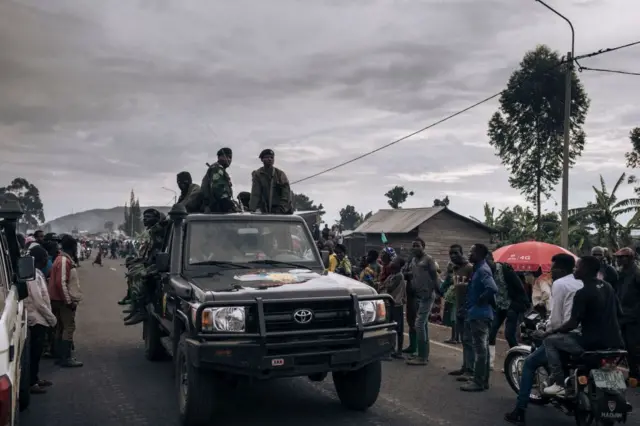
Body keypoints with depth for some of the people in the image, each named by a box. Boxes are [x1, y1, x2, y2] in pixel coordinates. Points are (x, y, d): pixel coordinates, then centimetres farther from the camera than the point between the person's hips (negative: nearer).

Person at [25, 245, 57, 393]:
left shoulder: (37, 273, 11)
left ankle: (35, 379, 25)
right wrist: (52, 318, -14)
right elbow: (38, 302, -22)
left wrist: (49, 317, 14)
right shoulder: (33, 275, -20)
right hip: (37, 319, -9)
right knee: (35, 352, -2)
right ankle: (31, 383, 5)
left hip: (40, 319, 9)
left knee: (37, 351, 16)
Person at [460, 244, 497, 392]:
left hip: (479, 314, -10)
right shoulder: (479, 269, 14)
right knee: (482, 348, 14)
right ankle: (483, 380, 21)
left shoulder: (482, 270, -17)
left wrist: (481, 300, -19)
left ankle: (478, 382, -1)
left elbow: (492, 288, -31)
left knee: (479, 348, -6)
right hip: (479, 314, 10)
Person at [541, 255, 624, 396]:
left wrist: (552, 331, -1)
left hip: (593, 342, -9)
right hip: (614, 341, 9)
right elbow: (617, 312, 21)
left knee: (550, 340, 1)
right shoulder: (608, 287, 10)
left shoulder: (583, 293, -15)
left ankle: (558, 383, -4)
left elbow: (573, 324, -16)